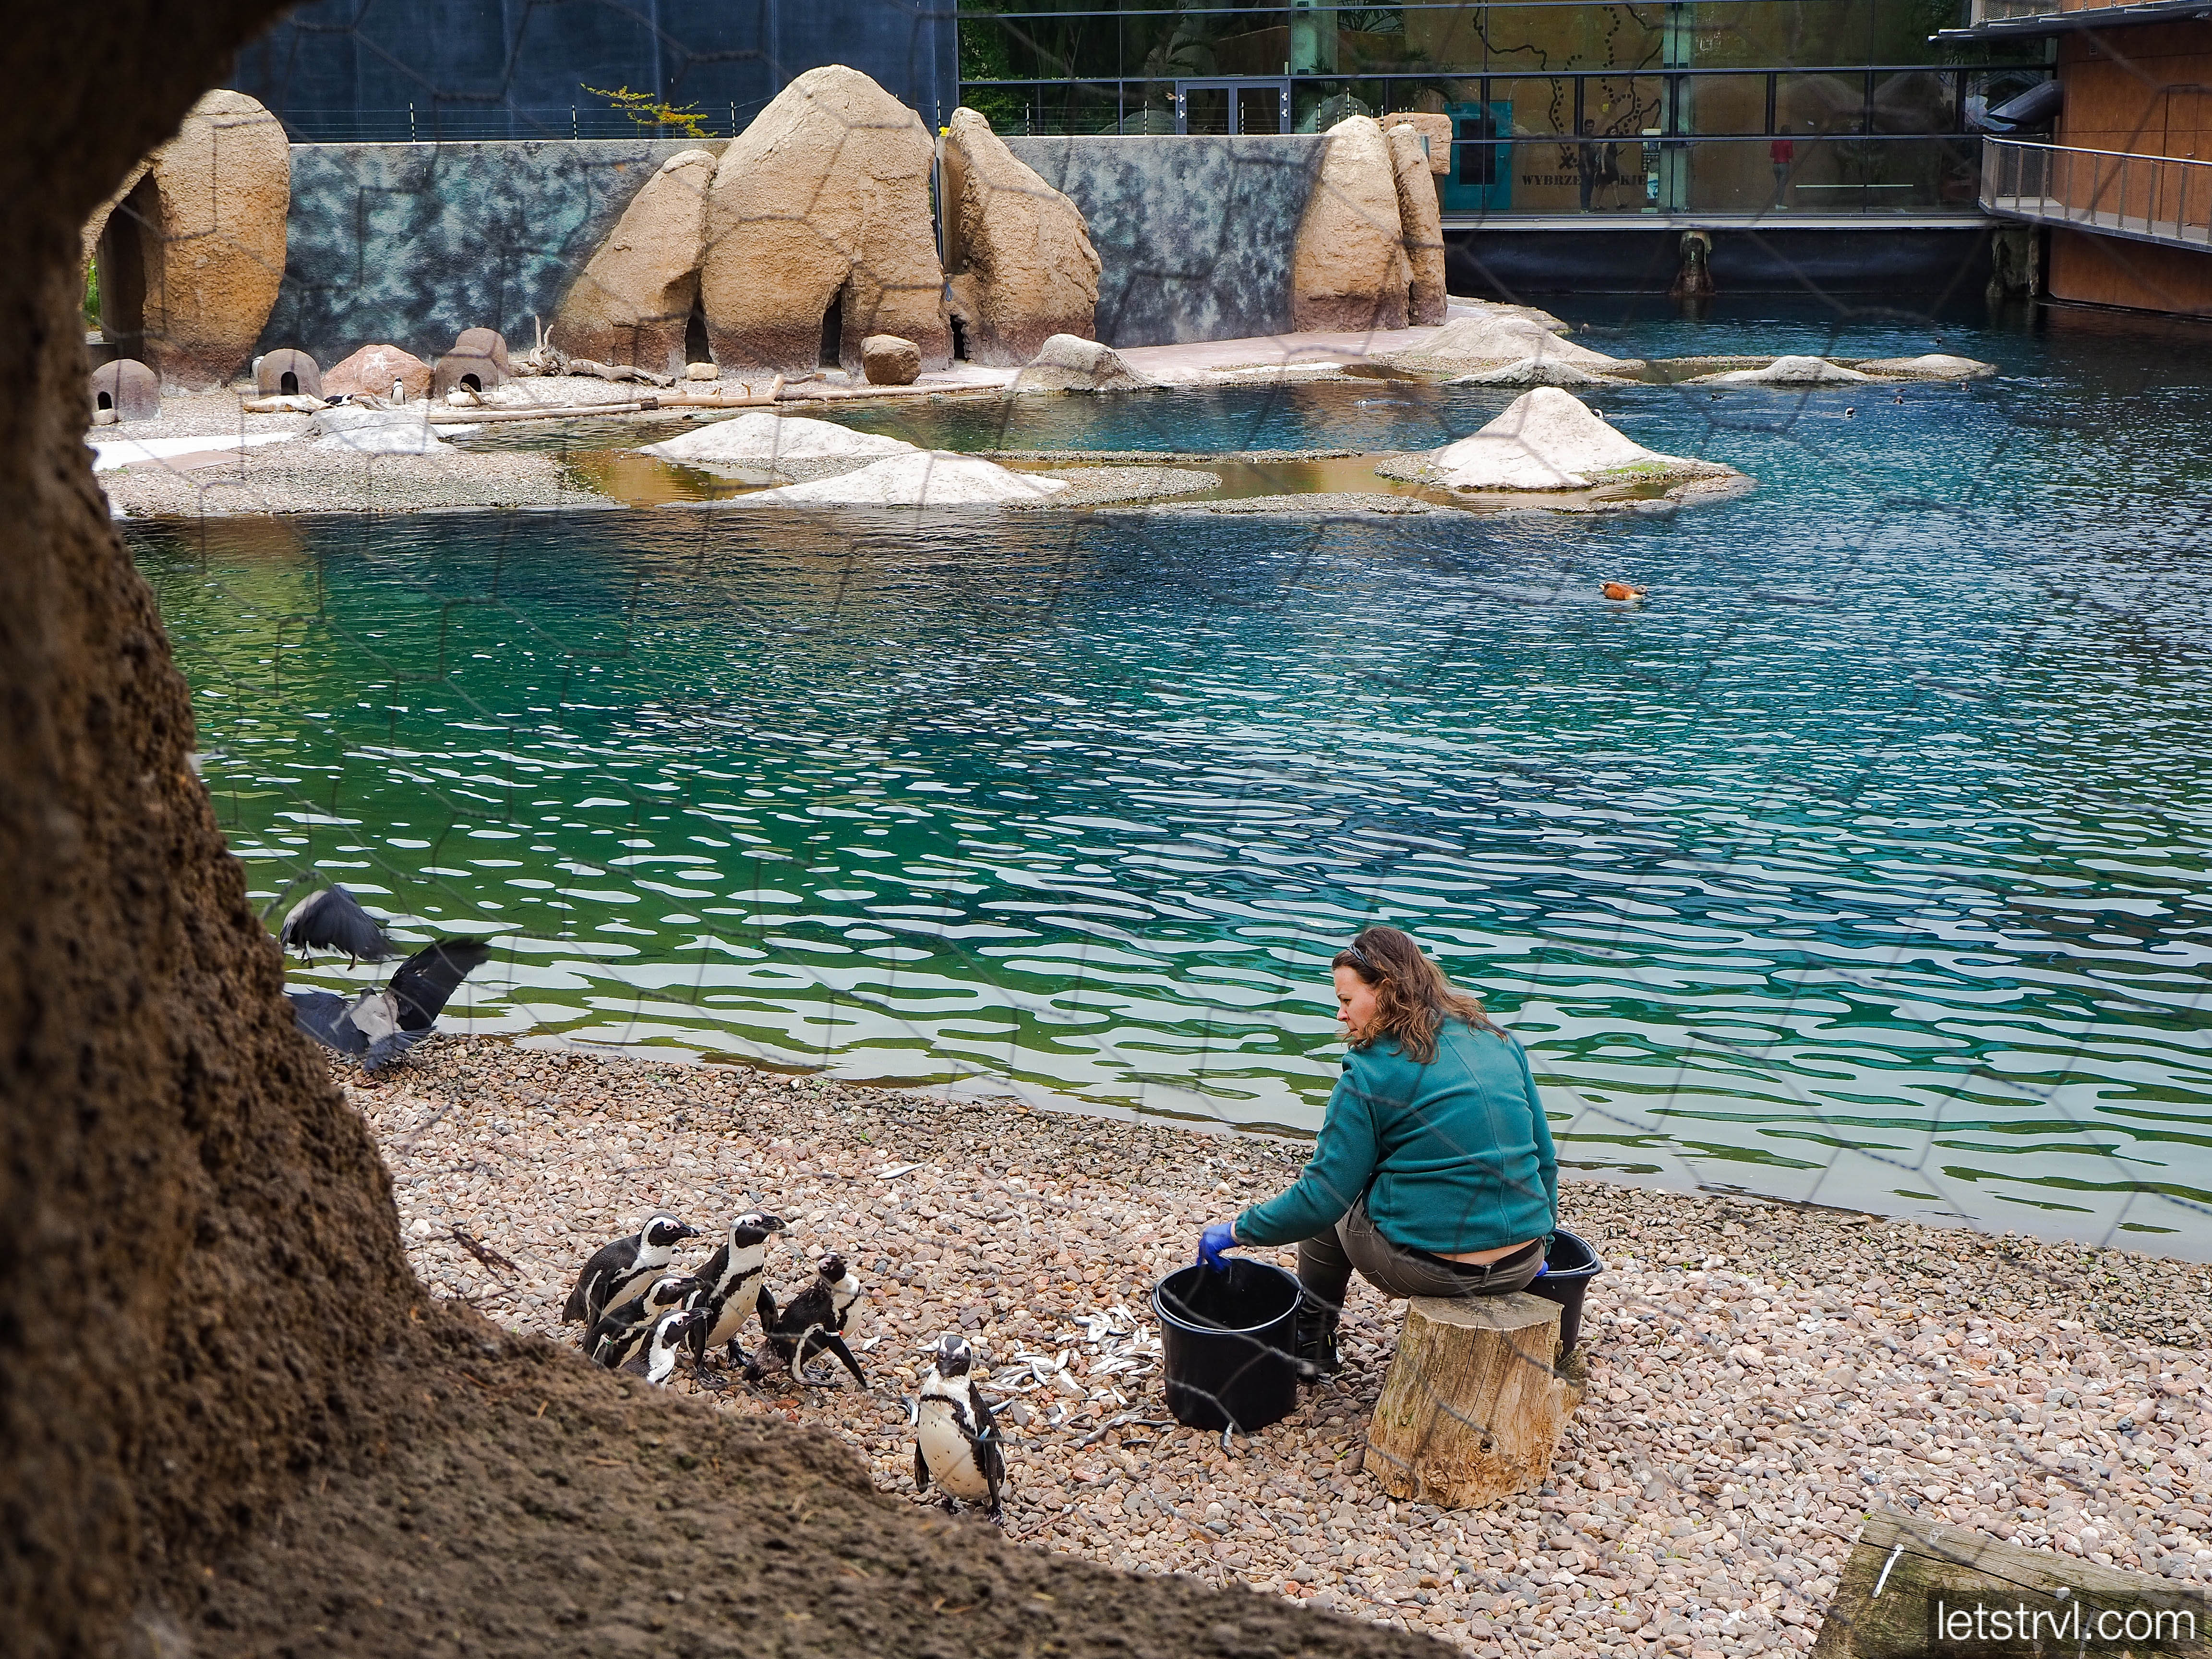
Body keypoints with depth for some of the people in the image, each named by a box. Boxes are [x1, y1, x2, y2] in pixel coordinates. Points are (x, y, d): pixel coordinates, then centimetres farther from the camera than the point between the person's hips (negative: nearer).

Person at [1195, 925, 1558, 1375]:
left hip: (1430, 1270, -6)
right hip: (1522, 1269, 6)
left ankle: (1312, 1342, 31)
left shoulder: (1371, 1072, -11)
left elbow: (1323, 1195, -10)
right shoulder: (1502, 1043, 6)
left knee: (1327, 1201, 23)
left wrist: (1238, 1230, 3)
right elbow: (1544, 1156, 12)